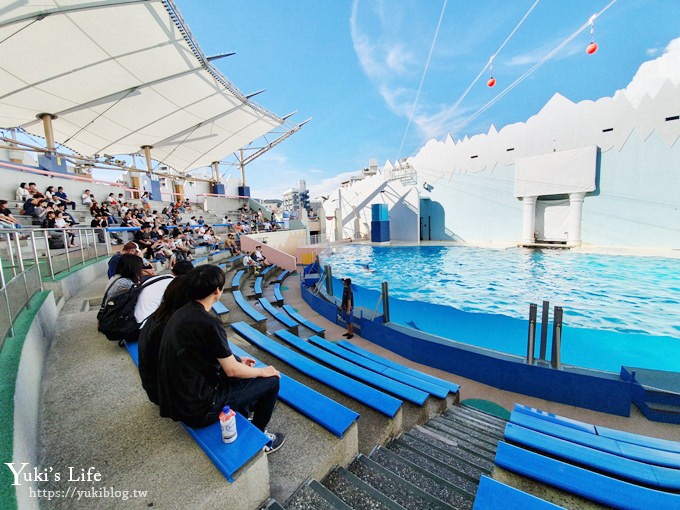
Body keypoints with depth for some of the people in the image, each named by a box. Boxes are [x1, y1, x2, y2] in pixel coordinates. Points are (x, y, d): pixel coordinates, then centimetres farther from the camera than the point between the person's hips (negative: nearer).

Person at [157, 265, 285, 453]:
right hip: (197, 410, -9)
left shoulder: (181, 313, 0)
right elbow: (232, 371, -18)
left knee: (234, 362, 24)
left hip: (175, 399, 9)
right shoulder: (208, 323, -27)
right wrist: (262, 371, -1)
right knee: (271, 380, -2)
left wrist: (235, 360, 16)